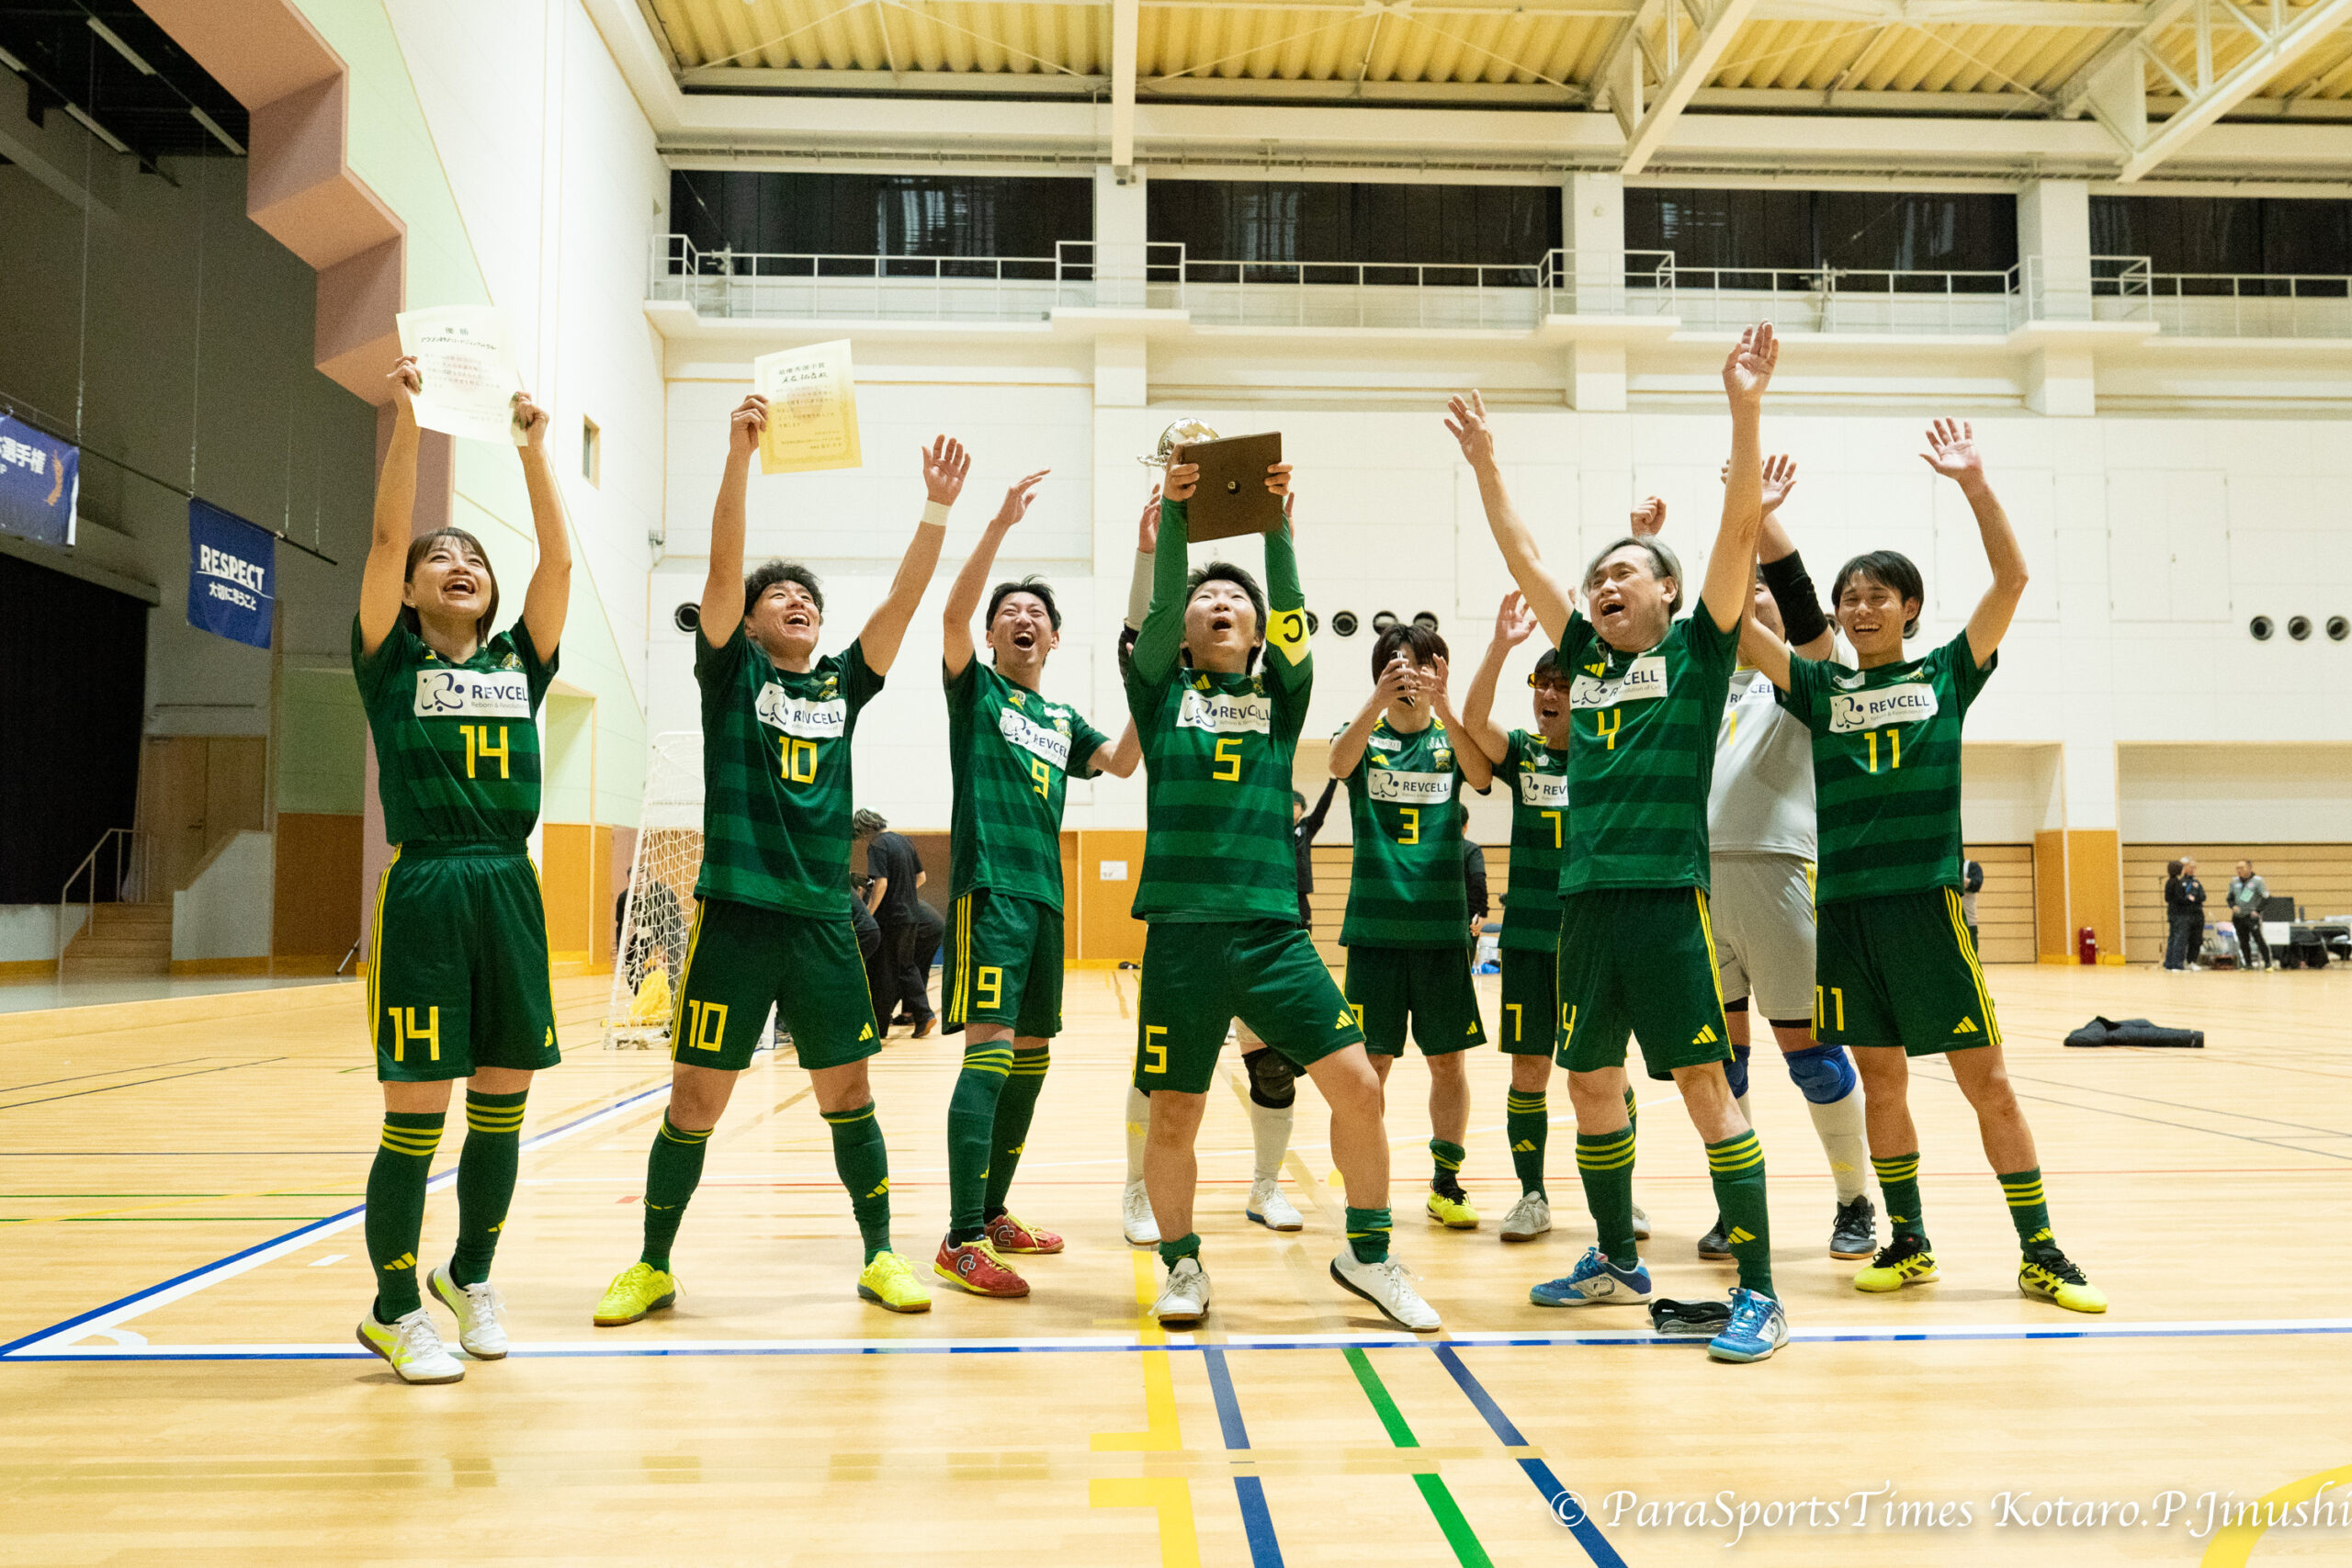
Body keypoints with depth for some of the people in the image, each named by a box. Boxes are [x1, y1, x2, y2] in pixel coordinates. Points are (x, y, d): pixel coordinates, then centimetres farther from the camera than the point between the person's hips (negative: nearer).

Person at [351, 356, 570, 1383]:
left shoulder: (518, 662, 14)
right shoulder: (392, 662, 6)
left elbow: (557, 558, 6)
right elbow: (385, 538, -5)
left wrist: (532, 445, 4)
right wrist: (406, 419, -6)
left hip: (510, 888, 4)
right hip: (424, 887, -4)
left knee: (502, 1100, 9)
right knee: (418, 1107, -2)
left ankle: (470, 1276, 29)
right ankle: (394, 1308, 15)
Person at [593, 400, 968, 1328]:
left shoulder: (843, 683, 12)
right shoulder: (731, 670, 5)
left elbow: (905, 596, 3)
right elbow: (722, 567, -9)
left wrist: (937, 507, -7)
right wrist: (740, 452, -18)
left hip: (824, 918, 3)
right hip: (734, 912, -2)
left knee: (847, 1094, 7)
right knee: (696, 1099, 3)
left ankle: (880, 1258, 20)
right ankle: (654, 1267, 20)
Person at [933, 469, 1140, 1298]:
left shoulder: (1061, 718, 20)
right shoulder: (975, 686, 4)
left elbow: (1123, 761, 12)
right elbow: (952, 613, -13)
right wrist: (1001, 523, -19)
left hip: (1044, 893, 7)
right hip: (989, 885, -7)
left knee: (1031, 1054, 11)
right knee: (990, 1046, -16)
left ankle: (994, 1212, 24)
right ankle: (961, 1240, -16)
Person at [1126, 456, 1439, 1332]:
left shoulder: (1279, 697, 14)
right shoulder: (1161, 693, 12)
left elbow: (1293, 615, 0)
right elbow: (1156, 613, -3)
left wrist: (1277, 522, -8)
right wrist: (1173, 516, -9)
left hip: (1273, 930, 1)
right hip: (1182, 930, -1)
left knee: (1357, 1084, -6)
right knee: (1172, 1117, 3)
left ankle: (1368, 1255, 15)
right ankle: (1182, 1264, 27)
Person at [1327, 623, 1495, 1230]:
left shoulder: (1450, 739, 6)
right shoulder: (1367, 737, 4)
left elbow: (1482, 775, -16)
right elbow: (1339, 762, -20)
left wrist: (1442, 707, -33)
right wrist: (1379, 700, -38)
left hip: (1442, 926, 1)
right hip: (1375, 924, -1)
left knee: (1449, 1060, 6)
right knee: (1370, 1062, 1)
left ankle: (1447, 1184, 19)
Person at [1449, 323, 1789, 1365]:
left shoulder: (1697, 647, 5)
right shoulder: (1585, 660, 17)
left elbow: (1741, 527, -6)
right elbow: (1522, 555, 19)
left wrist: (1745, 409, -14)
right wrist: (1484, 462, 17)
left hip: (1669, 895, -6)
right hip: (1585, 897, 6)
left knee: (1705, 1084, -6)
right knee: (1591, 1083, 12)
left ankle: (1758, 1291, 2)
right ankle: (1617, 1261, 28)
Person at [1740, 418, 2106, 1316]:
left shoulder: (1946, 675, 7)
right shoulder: (1821, 688, 9)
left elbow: (2012, 578, -2)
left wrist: (1974, 483, -9)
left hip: (1928, 901, -2)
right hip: (1846, 905, 2)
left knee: (1988, 1085, 1)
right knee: (1882, 1082, 9)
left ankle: (2040, 1255, 13)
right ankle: (1908, 1245, 22)